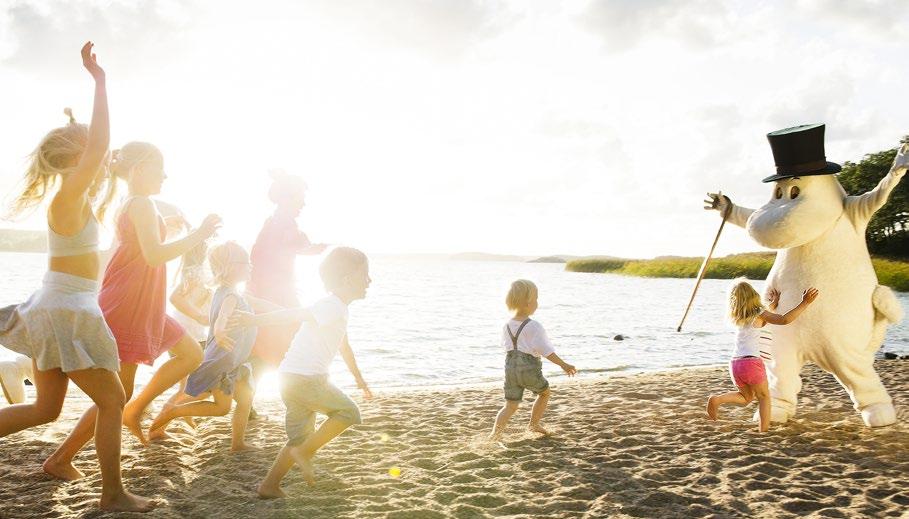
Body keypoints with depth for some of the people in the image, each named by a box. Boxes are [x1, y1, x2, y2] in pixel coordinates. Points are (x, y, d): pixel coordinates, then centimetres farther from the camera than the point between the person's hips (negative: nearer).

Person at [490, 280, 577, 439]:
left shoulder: (507, 326, 5)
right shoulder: (534, 327, -15)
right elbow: (546, 351, -15)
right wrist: (563, 365, -5)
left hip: (510, 367, 5)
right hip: (529, 369, -5)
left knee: (511, 404, 10)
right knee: (545, 392, 24)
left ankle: (495, 432, -10)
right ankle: (534, 424, 32)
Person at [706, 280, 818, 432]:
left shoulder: (738, 318, 16)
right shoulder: (760, 314, -2)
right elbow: (785, 319, -17)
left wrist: (774, 304, 40)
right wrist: (804, 303, -15)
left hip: (735, 363, 5)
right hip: (751, 362, -5)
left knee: (746, 397, 21)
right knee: (764, 396, 14)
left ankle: (717, 399, -2)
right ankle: (764, 431, 6)